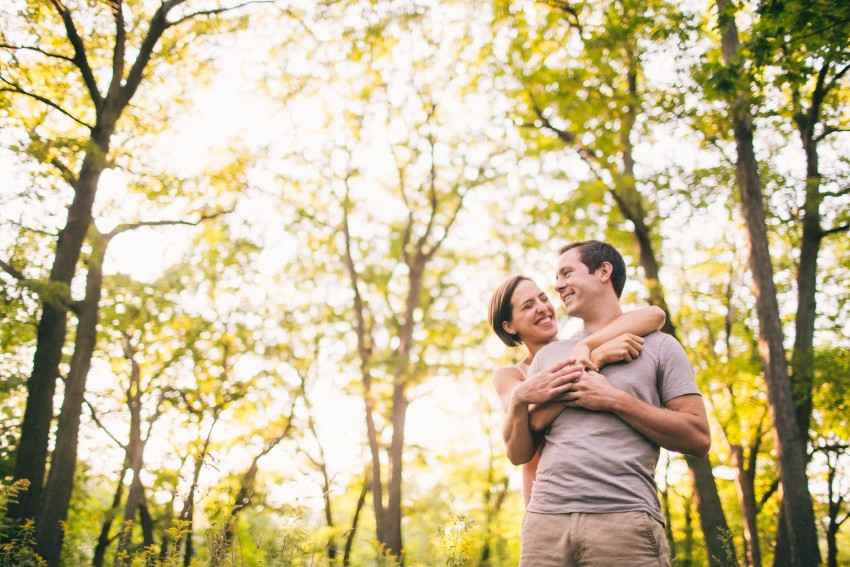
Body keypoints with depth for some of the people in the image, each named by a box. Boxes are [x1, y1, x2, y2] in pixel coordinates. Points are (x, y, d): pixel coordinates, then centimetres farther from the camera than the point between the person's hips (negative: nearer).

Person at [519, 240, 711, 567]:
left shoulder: (658, 345, 10)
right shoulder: (547, 356, 20)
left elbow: (699, 439, 0)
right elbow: (519, 451, 17)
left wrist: (615, 400, -6)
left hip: (625, 520, -3)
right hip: (545, 517, 3)